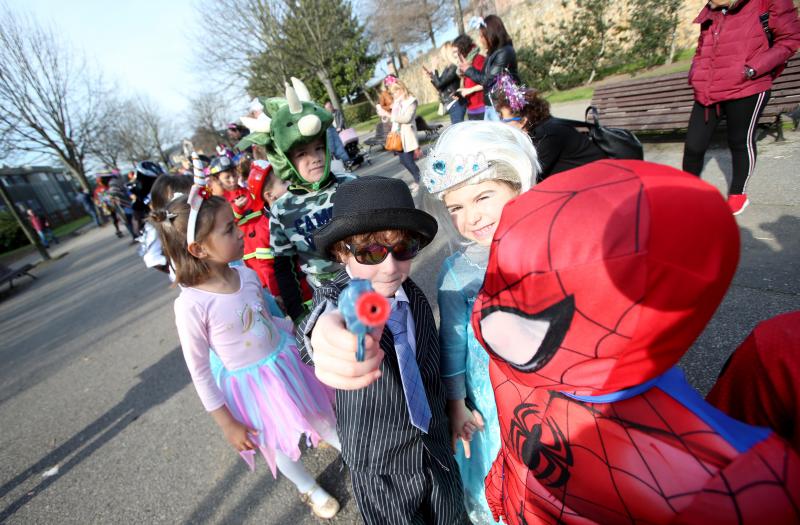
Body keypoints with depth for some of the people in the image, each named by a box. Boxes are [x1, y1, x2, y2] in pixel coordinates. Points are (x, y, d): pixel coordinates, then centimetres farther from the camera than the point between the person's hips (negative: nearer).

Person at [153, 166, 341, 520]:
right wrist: (227, 424, -8)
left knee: (322, 418, 24)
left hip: (287, 362, 4)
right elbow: (199, 372, -16)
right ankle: (308, 488, 54)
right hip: (250, 385, -3)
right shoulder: (191, 305, -28)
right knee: (277, 443, 23)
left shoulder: (247, 275, -15)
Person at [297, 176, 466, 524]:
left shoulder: (414, 296, -9)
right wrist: (329, 329, -72)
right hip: (381, 468, -4)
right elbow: (330, 308, -50)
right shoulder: (335, 296, -24)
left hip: (436, 452, 4)